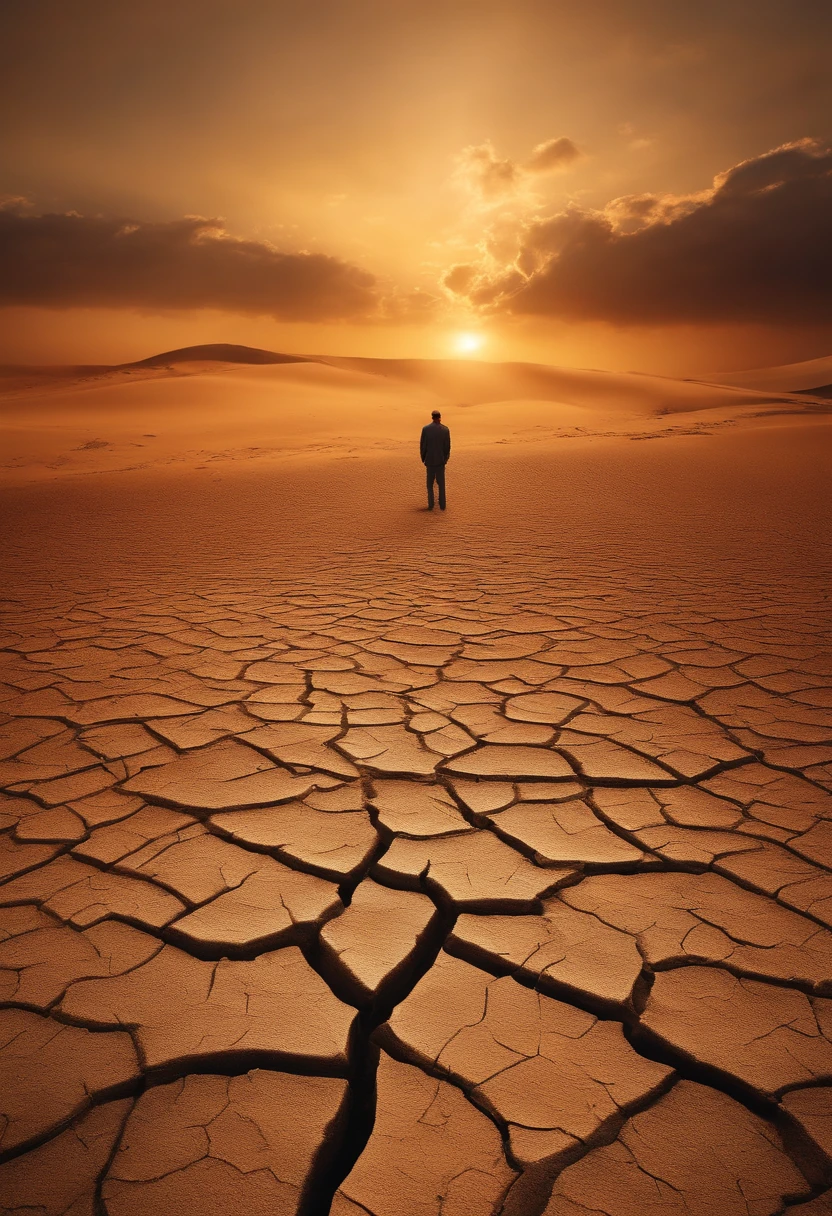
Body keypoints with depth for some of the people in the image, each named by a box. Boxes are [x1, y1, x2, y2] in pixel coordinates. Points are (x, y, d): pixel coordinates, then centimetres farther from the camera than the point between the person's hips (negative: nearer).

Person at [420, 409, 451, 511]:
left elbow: (422, 445, -6)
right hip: (441, 460, 1)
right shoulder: (445, 429, -6)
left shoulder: (425, 429, -10)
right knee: (441, 483, 10)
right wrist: (446, 458, 13)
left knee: (430, 483, 11)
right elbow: (447, 446, -2)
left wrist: (423, 459, 8)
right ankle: (442, 505, 11)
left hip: (430, 460, -1)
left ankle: (431, 505, 9)